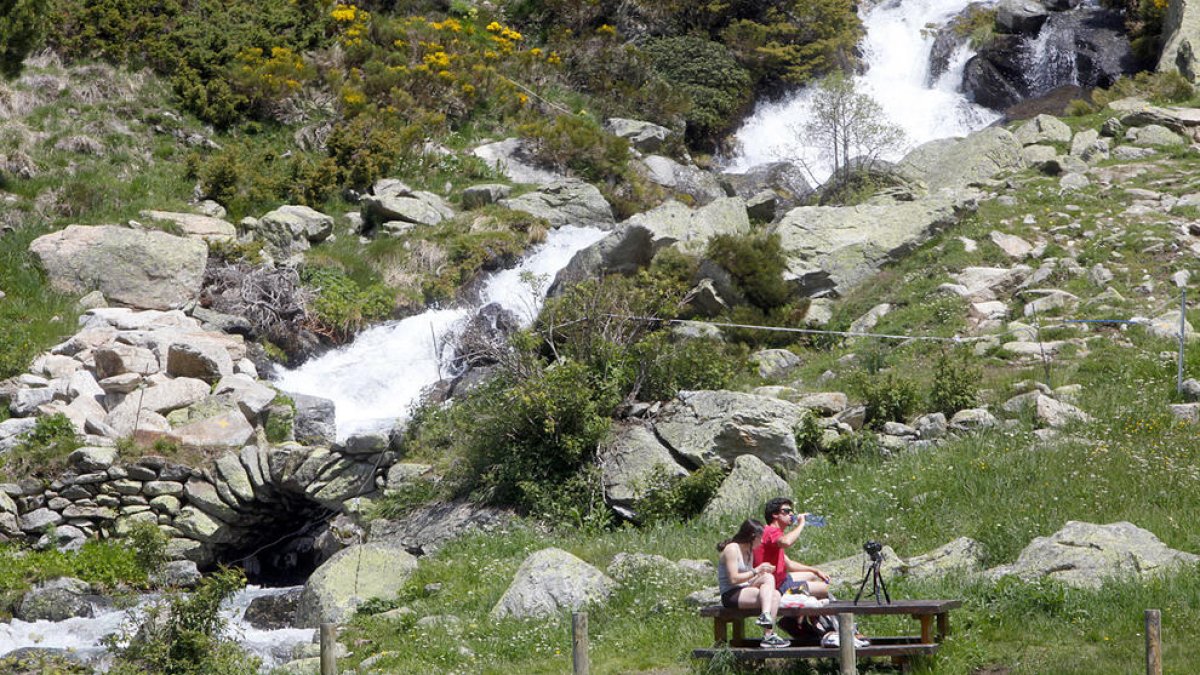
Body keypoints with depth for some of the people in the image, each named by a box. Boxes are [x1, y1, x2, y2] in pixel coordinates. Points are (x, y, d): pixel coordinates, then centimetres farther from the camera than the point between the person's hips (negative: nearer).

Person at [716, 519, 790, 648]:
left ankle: (768, 635, -28)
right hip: (730, 595, -9)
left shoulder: (748, 552, 20)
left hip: (744, 592, 9)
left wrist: (762, 570, 0)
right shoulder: (732, 549, -8)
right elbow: (734, 579, -17)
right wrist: (757, 571, -14)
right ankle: (766, 615, -42)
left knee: (775, 594, -16)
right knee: (768, 578, -24)